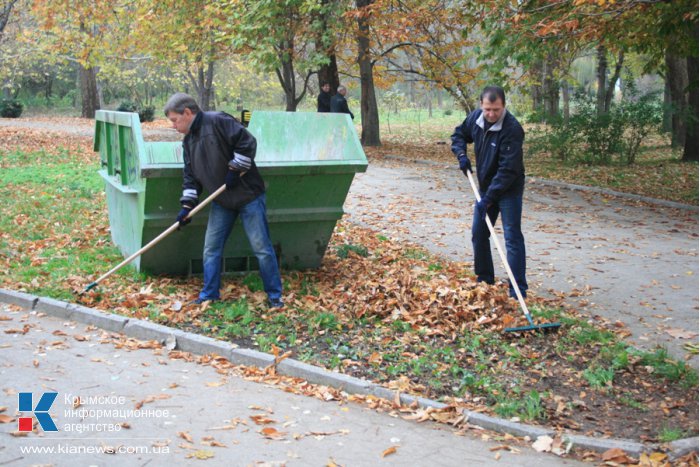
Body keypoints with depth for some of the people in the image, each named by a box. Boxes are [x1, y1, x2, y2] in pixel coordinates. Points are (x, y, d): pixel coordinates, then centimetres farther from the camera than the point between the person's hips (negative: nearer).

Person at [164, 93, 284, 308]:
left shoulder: (218, 121, -14)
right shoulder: (188, 140, 11)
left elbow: (247, 142, -20)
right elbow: (190, 176, 13)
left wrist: (235, 171, -18)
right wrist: (188, 205, 3)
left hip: (248, 195, -7)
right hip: (221, 201, 8)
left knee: (261, 247, -2)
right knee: (211, 248, 6)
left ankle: (274, 295, 8)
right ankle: (209, 294, 17)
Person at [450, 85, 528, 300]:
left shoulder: (512, 129, -28)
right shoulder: (475, 118, -6)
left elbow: (508, 170, -30)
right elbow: (459, 134, 15)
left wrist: (489, 198, -31)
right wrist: (461, 154, -4)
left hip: (509, 190, -7)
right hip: (485, 187, 7)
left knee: (512, 237, -10)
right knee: (478, 233, 12)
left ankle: (518, 290, -9)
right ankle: (484, 280, 27)